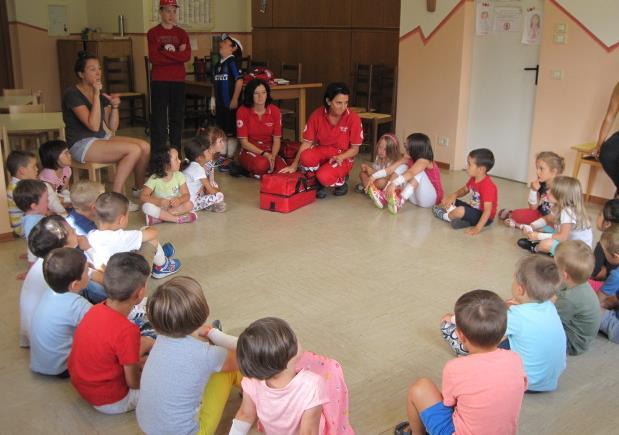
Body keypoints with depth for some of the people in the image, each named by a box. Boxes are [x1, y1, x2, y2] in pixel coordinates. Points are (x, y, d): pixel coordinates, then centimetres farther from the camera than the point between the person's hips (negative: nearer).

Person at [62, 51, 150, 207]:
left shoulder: (101, 94, 11)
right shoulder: (72, 94, -13)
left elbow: (112, 127, 10)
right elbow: (94, 126, -23)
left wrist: (115, 106, -6)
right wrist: (96, 95, -22)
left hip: (102, 138, 8)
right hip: (82, 145, -8)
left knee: (145, 147, -9)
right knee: (134, 150, -25)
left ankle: (139, 189, 11)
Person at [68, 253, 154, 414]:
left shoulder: (97, 309, -11)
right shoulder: (126, 331, -33)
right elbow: (133, 382, -21)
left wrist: (137, 361, 1)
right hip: (109, 401, -8)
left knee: (147, 342, 17)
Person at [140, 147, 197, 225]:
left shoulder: (179, 175, -9)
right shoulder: (154, 179, -16)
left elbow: (186, 194, -12)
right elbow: (143, 197, -21)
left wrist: (179, 200, -36)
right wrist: (159, 201, -37)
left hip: (174, 206, 2)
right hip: (159, 207, -2)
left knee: (189, 205, -25)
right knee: (147, 207, -32)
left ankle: (159, 217, -25)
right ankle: (178, 218, -28)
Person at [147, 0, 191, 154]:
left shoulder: (182, 33, 10)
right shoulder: (153, 33, 2)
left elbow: (187, 56, -5)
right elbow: (153, 58, -11)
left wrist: (165, 53, -10)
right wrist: (176, 54, -10)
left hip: (178, 80, 3)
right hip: (159, 81, -3)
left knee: (177, 116, 8)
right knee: (159, 117, -3)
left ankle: (176, 152, 17)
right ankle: (158, 154, 0)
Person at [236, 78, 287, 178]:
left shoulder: (274, 110, -1)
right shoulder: (243, 111, -8)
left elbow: (276, 140, -1)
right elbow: (244, 142, -10)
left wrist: (272, 156, -20)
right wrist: (264, 154, -21)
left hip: (269, 151, 3)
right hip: (250, 151, -3)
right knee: (262, 163, -37)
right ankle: (254, 173, -3)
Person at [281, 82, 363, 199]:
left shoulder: (353, 118, -15)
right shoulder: (317, 115, -11)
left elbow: (355, 149, -7)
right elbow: (307, 143, -6)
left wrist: (340, 157, -26)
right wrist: (294, 165, -14)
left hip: (343, 157, -3)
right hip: (322, 153, 3)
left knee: (324, 177, -33)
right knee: (306, 157, -32)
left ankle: (341, 181, 5)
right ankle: (318, 183, -1)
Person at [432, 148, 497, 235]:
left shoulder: (487, 186, -28)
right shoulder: (473, 179, 0)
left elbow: (488, 210, -32)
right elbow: (464, 190, 18)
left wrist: (478, 228, -39)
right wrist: (454, 195, -5)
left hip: (483, 217, -10)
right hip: (474, 209, 10)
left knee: (460, 211, -34)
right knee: (447, 201, 10)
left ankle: (445, 216, -4)